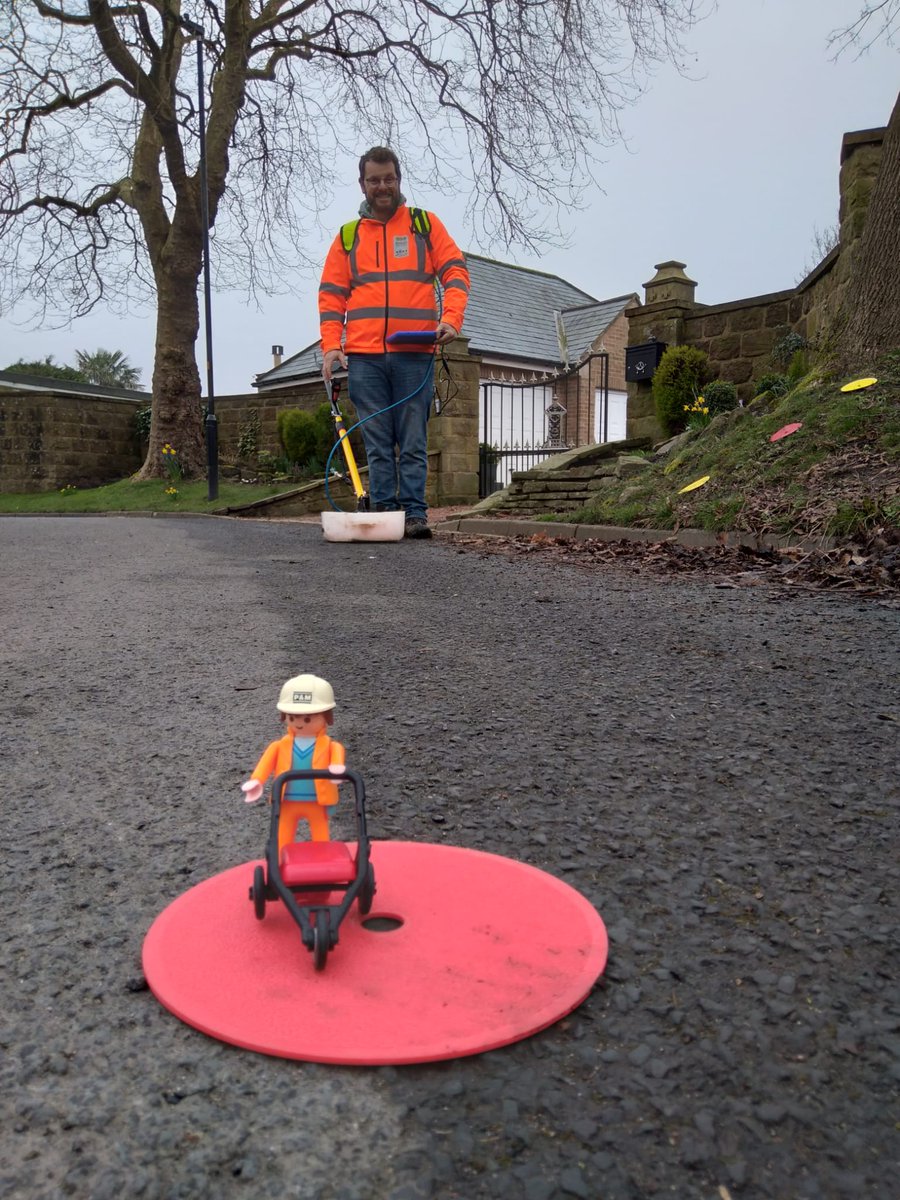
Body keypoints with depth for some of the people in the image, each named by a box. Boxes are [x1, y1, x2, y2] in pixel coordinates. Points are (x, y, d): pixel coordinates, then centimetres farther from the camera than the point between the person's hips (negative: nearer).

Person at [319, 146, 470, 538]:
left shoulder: (425, 224, 13)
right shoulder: (348, 235, 17)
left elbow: (455, 273, 6)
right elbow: (331, 294, 13)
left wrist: (450, 318, -12)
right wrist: (331, 345, -1)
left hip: (415, 354, -1)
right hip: (363, 356, 2)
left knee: (413, 443, -2)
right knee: (377, 444, 2)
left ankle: (414, 514, 0)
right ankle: (383, 513, 6)